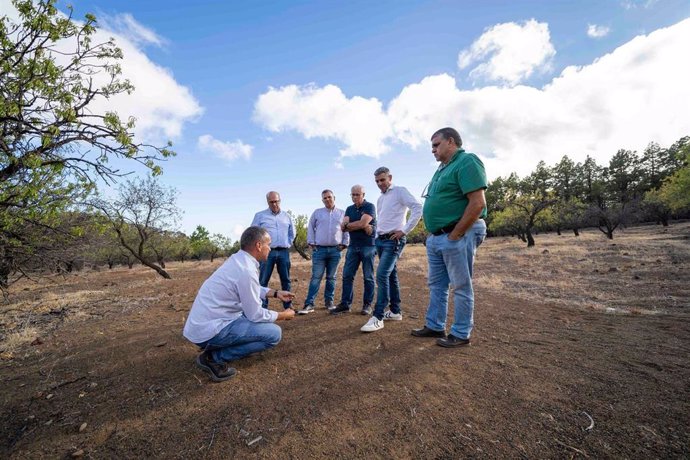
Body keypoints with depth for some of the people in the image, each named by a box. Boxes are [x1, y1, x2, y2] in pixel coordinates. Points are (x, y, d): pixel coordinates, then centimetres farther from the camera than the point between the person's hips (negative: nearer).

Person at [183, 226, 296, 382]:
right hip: (208, 331, -9)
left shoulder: (238, 259, 4)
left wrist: (276, 293, 16)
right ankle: (214, 357, -5)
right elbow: (255, 315, -16)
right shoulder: (246, 271, -24)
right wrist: (284, 315, -1)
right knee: (274, 333, -10)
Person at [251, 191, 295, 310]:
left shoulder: (286, 216, 12)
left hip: (284, 252, 3)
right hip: (267, 252, -2)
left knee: (286, 280, 7)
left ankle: (288, 306, 16)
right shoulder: (260, 215, 4)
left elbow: (292, 233, 22)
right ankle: (263, 307, 6)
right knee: (263, 281, -2)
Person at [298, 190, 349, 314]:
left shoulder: (342, 213, 9)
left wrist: (344, 244, 2)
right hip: (319, 249, -1)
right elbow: (310, 228, 8)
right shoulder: (317, 212, 8)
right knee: (316, 277, -3)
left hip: (335, 250, 1)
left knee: (331, 278, 8)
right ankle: (309, 304, -1)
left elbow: (347, 229, 9)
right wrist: (311, 243, 1)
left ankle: (329, 302, 18)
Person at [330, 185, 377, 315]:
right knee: (347, 275, 3)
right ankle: (345, 304, 10)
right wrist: (361, 226, -14)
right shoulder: (349, 209, 13)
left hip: (368, 246, -5)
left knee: (368, 277, 3)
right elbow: (343, 227, -1)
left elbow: (363, 223, -19)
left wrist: (349, 225, -4)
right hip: (353, 246, 5)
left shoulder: (370, 206, -3)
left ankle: (367, 304, 13)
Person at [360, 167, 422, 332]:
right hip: (380, 240, 8)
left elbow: (418, 208, -16)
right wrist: (377, 237, 14)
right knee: (391, 275, 12)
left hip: (393, 241, -8)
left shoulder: (400, 191, -4)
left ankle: (378, 317, -12)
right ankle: (395, 311, 22)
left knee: (381, 275, -17)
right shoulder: (380, 198, 19)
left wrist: (404, 230, -17)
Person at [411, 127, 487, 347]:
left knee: (461, 287, 4)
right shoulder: (443, 168, 18)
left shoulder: (467, 161, -11)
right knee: (436, 285, 15)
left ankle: (461, 334, 18)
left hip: (456, 236, -9)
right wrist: (433, 232, 12)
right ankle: (434, 326, 28)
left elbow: (478, 204, -21)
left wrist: (454, 235, -18)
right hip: (436, 238, 9)